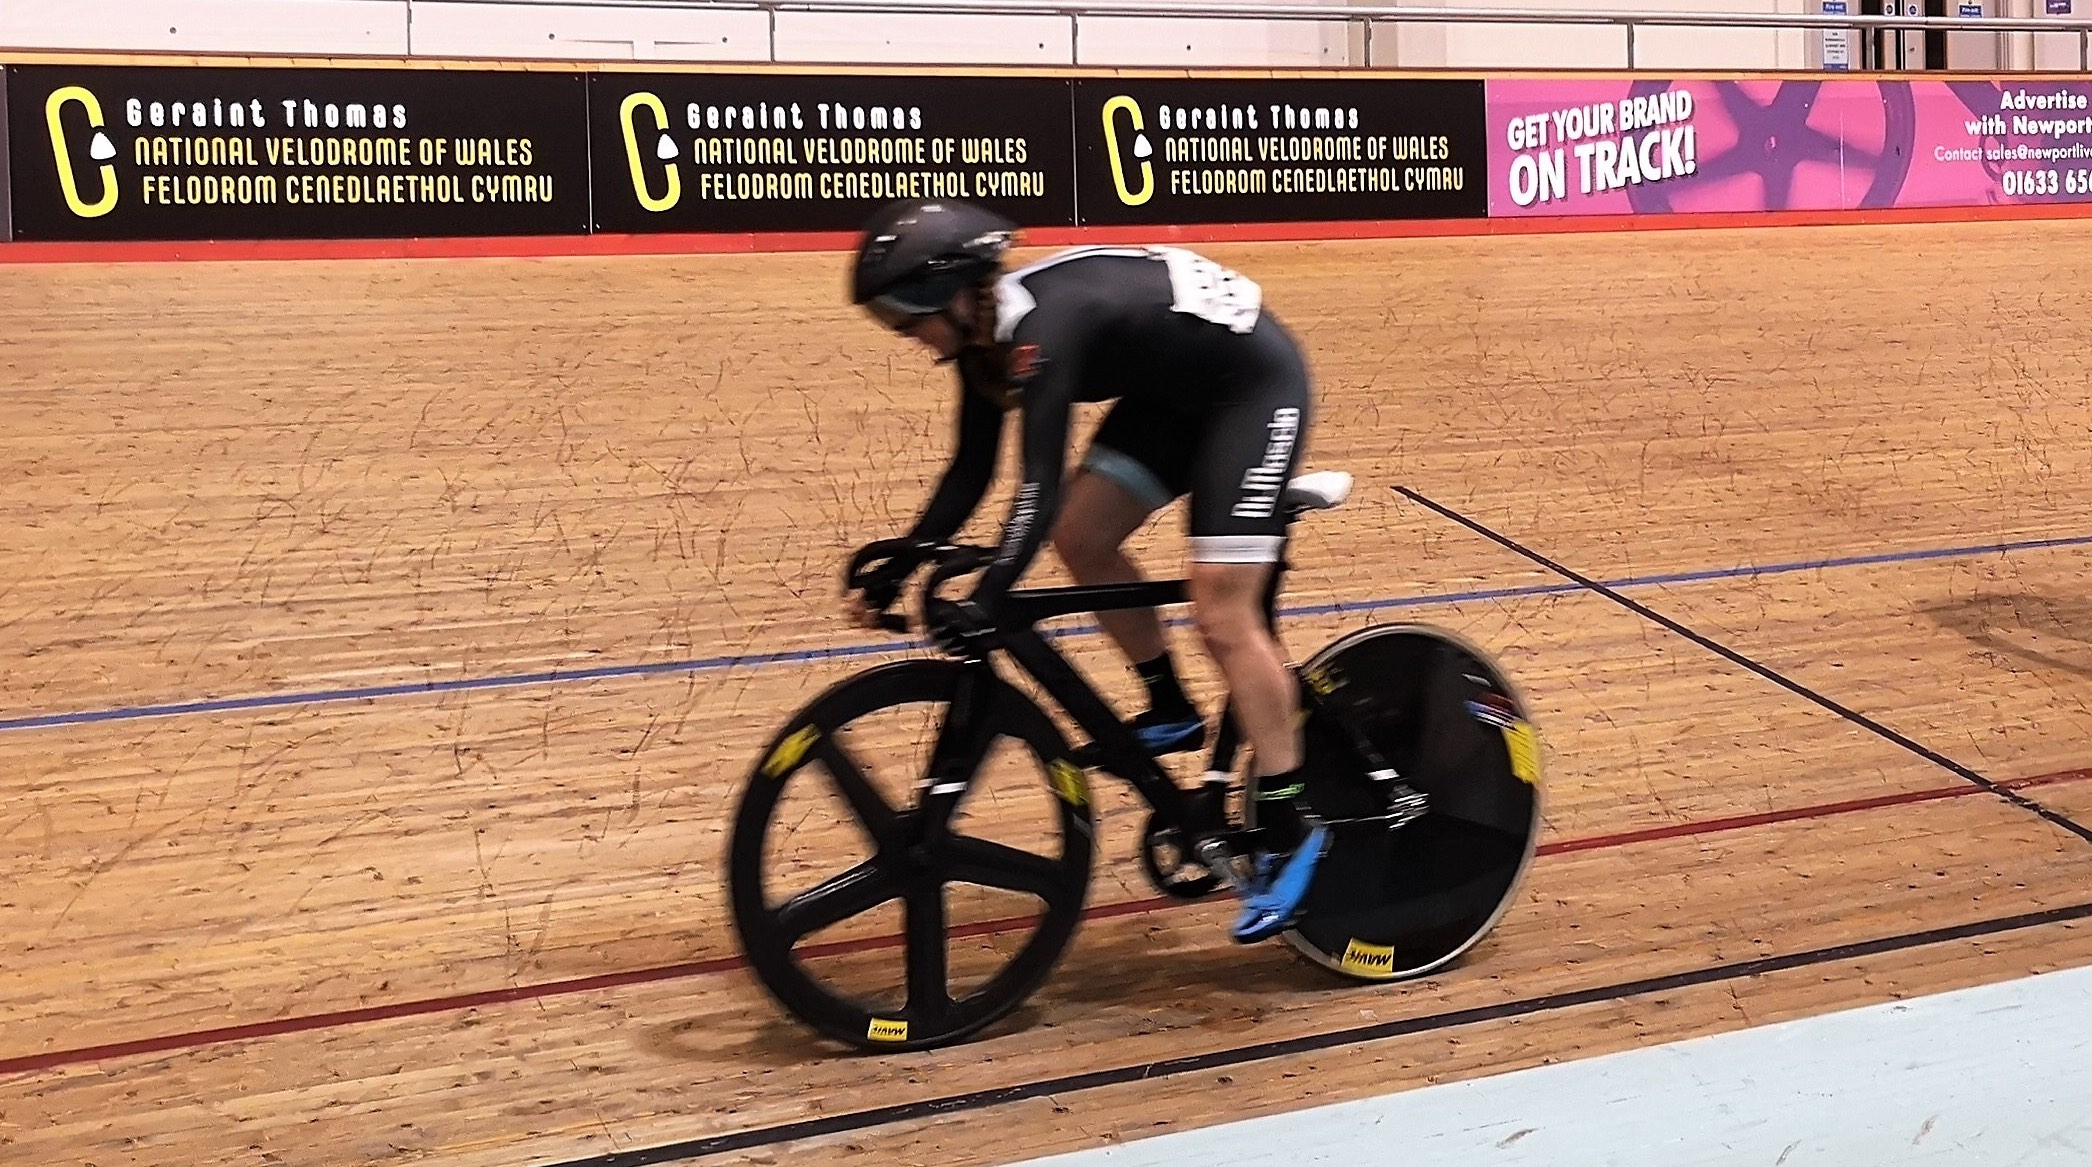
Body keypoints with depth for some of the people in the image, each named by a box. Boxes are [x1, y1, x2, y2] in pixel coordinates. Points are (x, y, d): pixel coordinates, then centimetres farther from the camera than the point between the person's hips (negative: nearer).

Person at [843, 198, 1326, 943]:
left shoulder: (1042, 326, -31)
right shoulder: (987, 330, -4)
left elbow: (1038, 491, -38)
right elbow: (971, 472, 3)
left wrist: (983, 603, -47)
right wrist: (898, 570, -2)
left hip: (1255, 383, -9)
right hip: (1177, 388, 9)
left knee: (1222, 615, -14)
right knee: (1083, 539, 4)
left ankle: (1290, 828, -7)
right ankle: (1172, 712, 20)